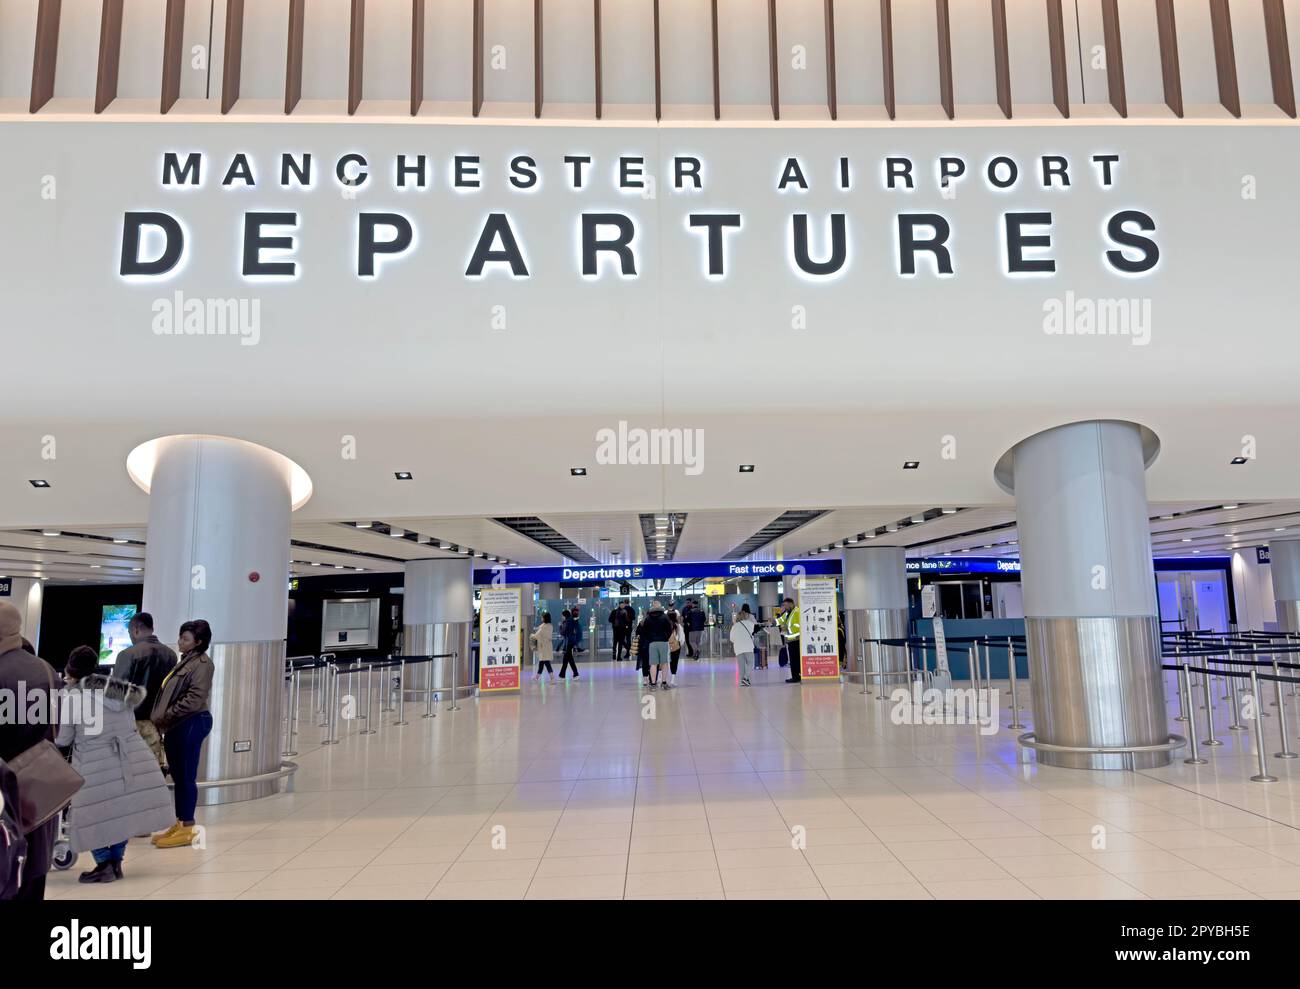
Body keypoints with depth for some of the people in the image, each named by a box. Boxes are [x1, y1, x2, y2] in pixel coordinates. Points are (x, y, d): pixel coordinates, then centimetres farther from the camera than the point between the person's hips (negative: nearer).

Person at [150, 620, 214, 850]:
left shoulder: (202, 663, -10)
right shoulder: (185, 661, 18)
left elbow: (194, 698, -18)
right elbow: (170, 693, 19)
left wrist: (167, 715, -13)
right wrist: (162, 719, 6)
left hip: (191, 724, -9)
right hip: (176, 725, 9)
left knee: (187, 776, -4)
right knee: (178, 777, 13)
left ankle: (187, 828, 3)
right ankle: (179, 824, 21)